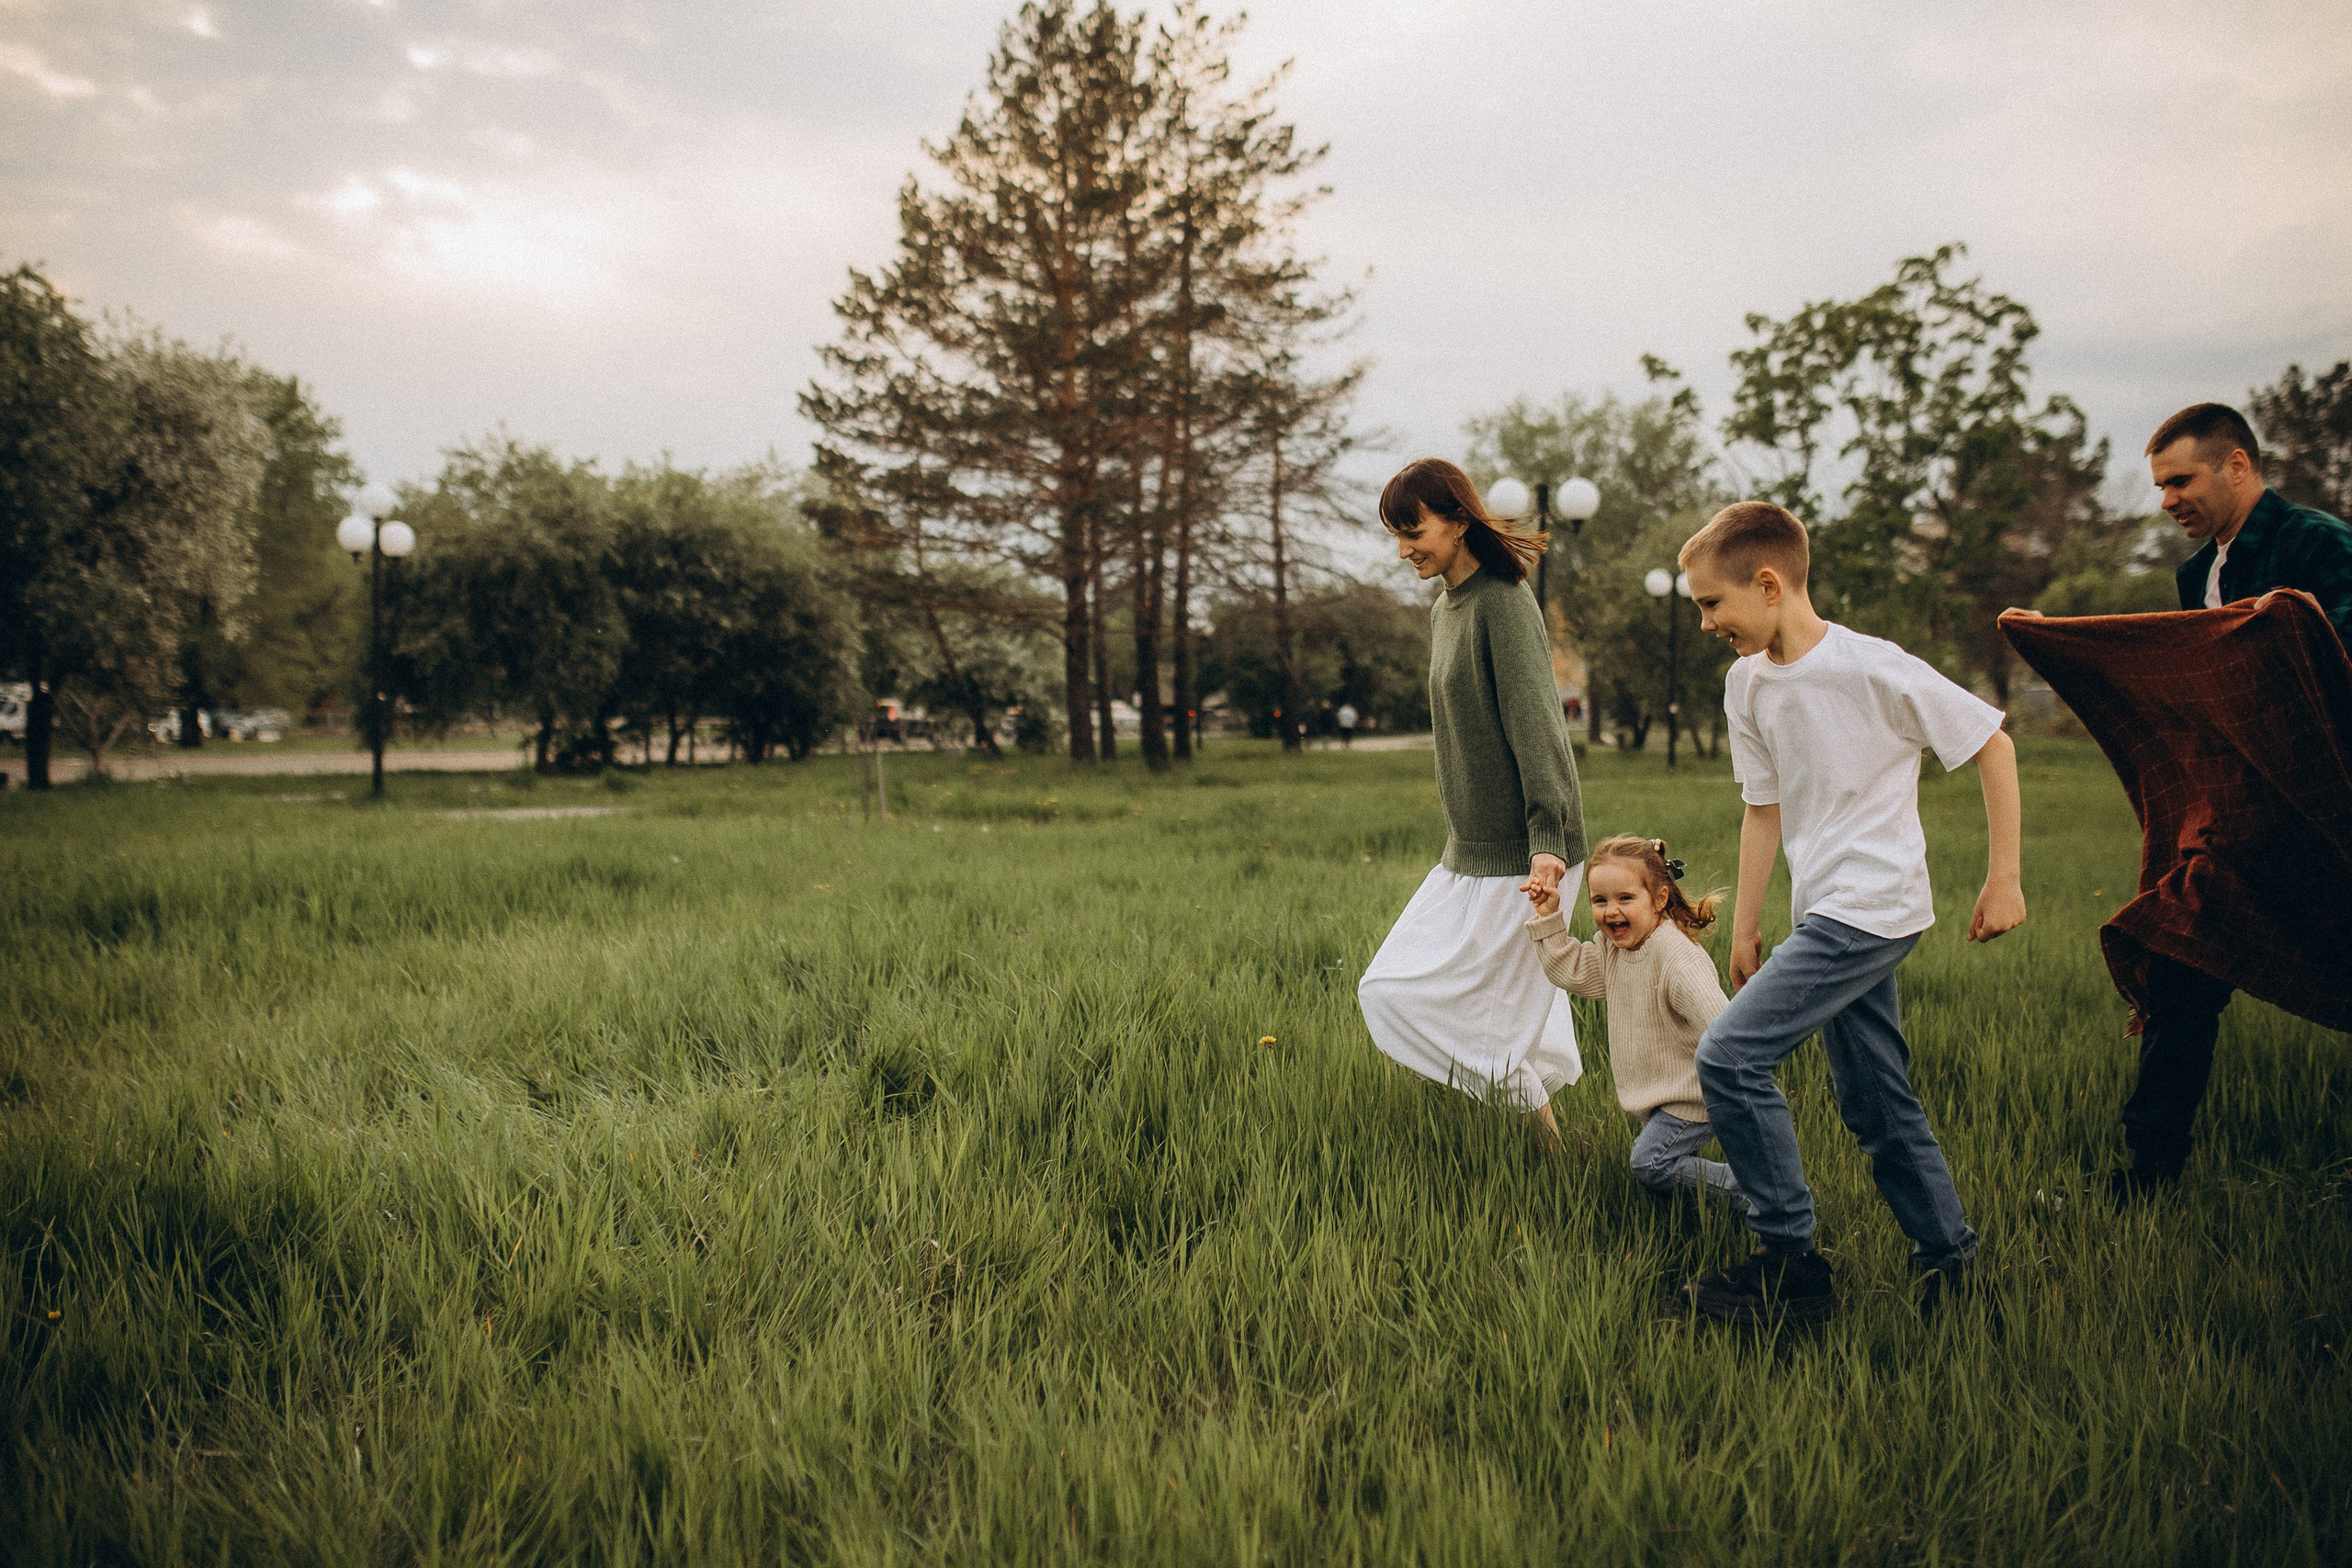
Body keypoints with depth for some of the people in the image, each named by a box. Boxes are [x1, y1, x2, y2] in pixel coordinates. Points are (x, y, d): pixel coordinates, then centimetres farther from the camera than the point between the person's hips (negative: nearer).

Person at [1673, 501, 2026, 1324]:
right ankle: (1951, 1262, 28)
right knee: (1876, 1103, 13)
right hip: (1825, 914, 8)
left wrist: (2004, 877, -6)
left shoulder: (1875, 669, -16)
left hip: (1871, 908, -8)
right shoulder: (1747, 683, 6)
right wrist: (1743, 931, 13)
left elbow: (1994, 745, -7)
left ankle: (1790, 1264, -5)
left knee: (1728, 1054, -15)